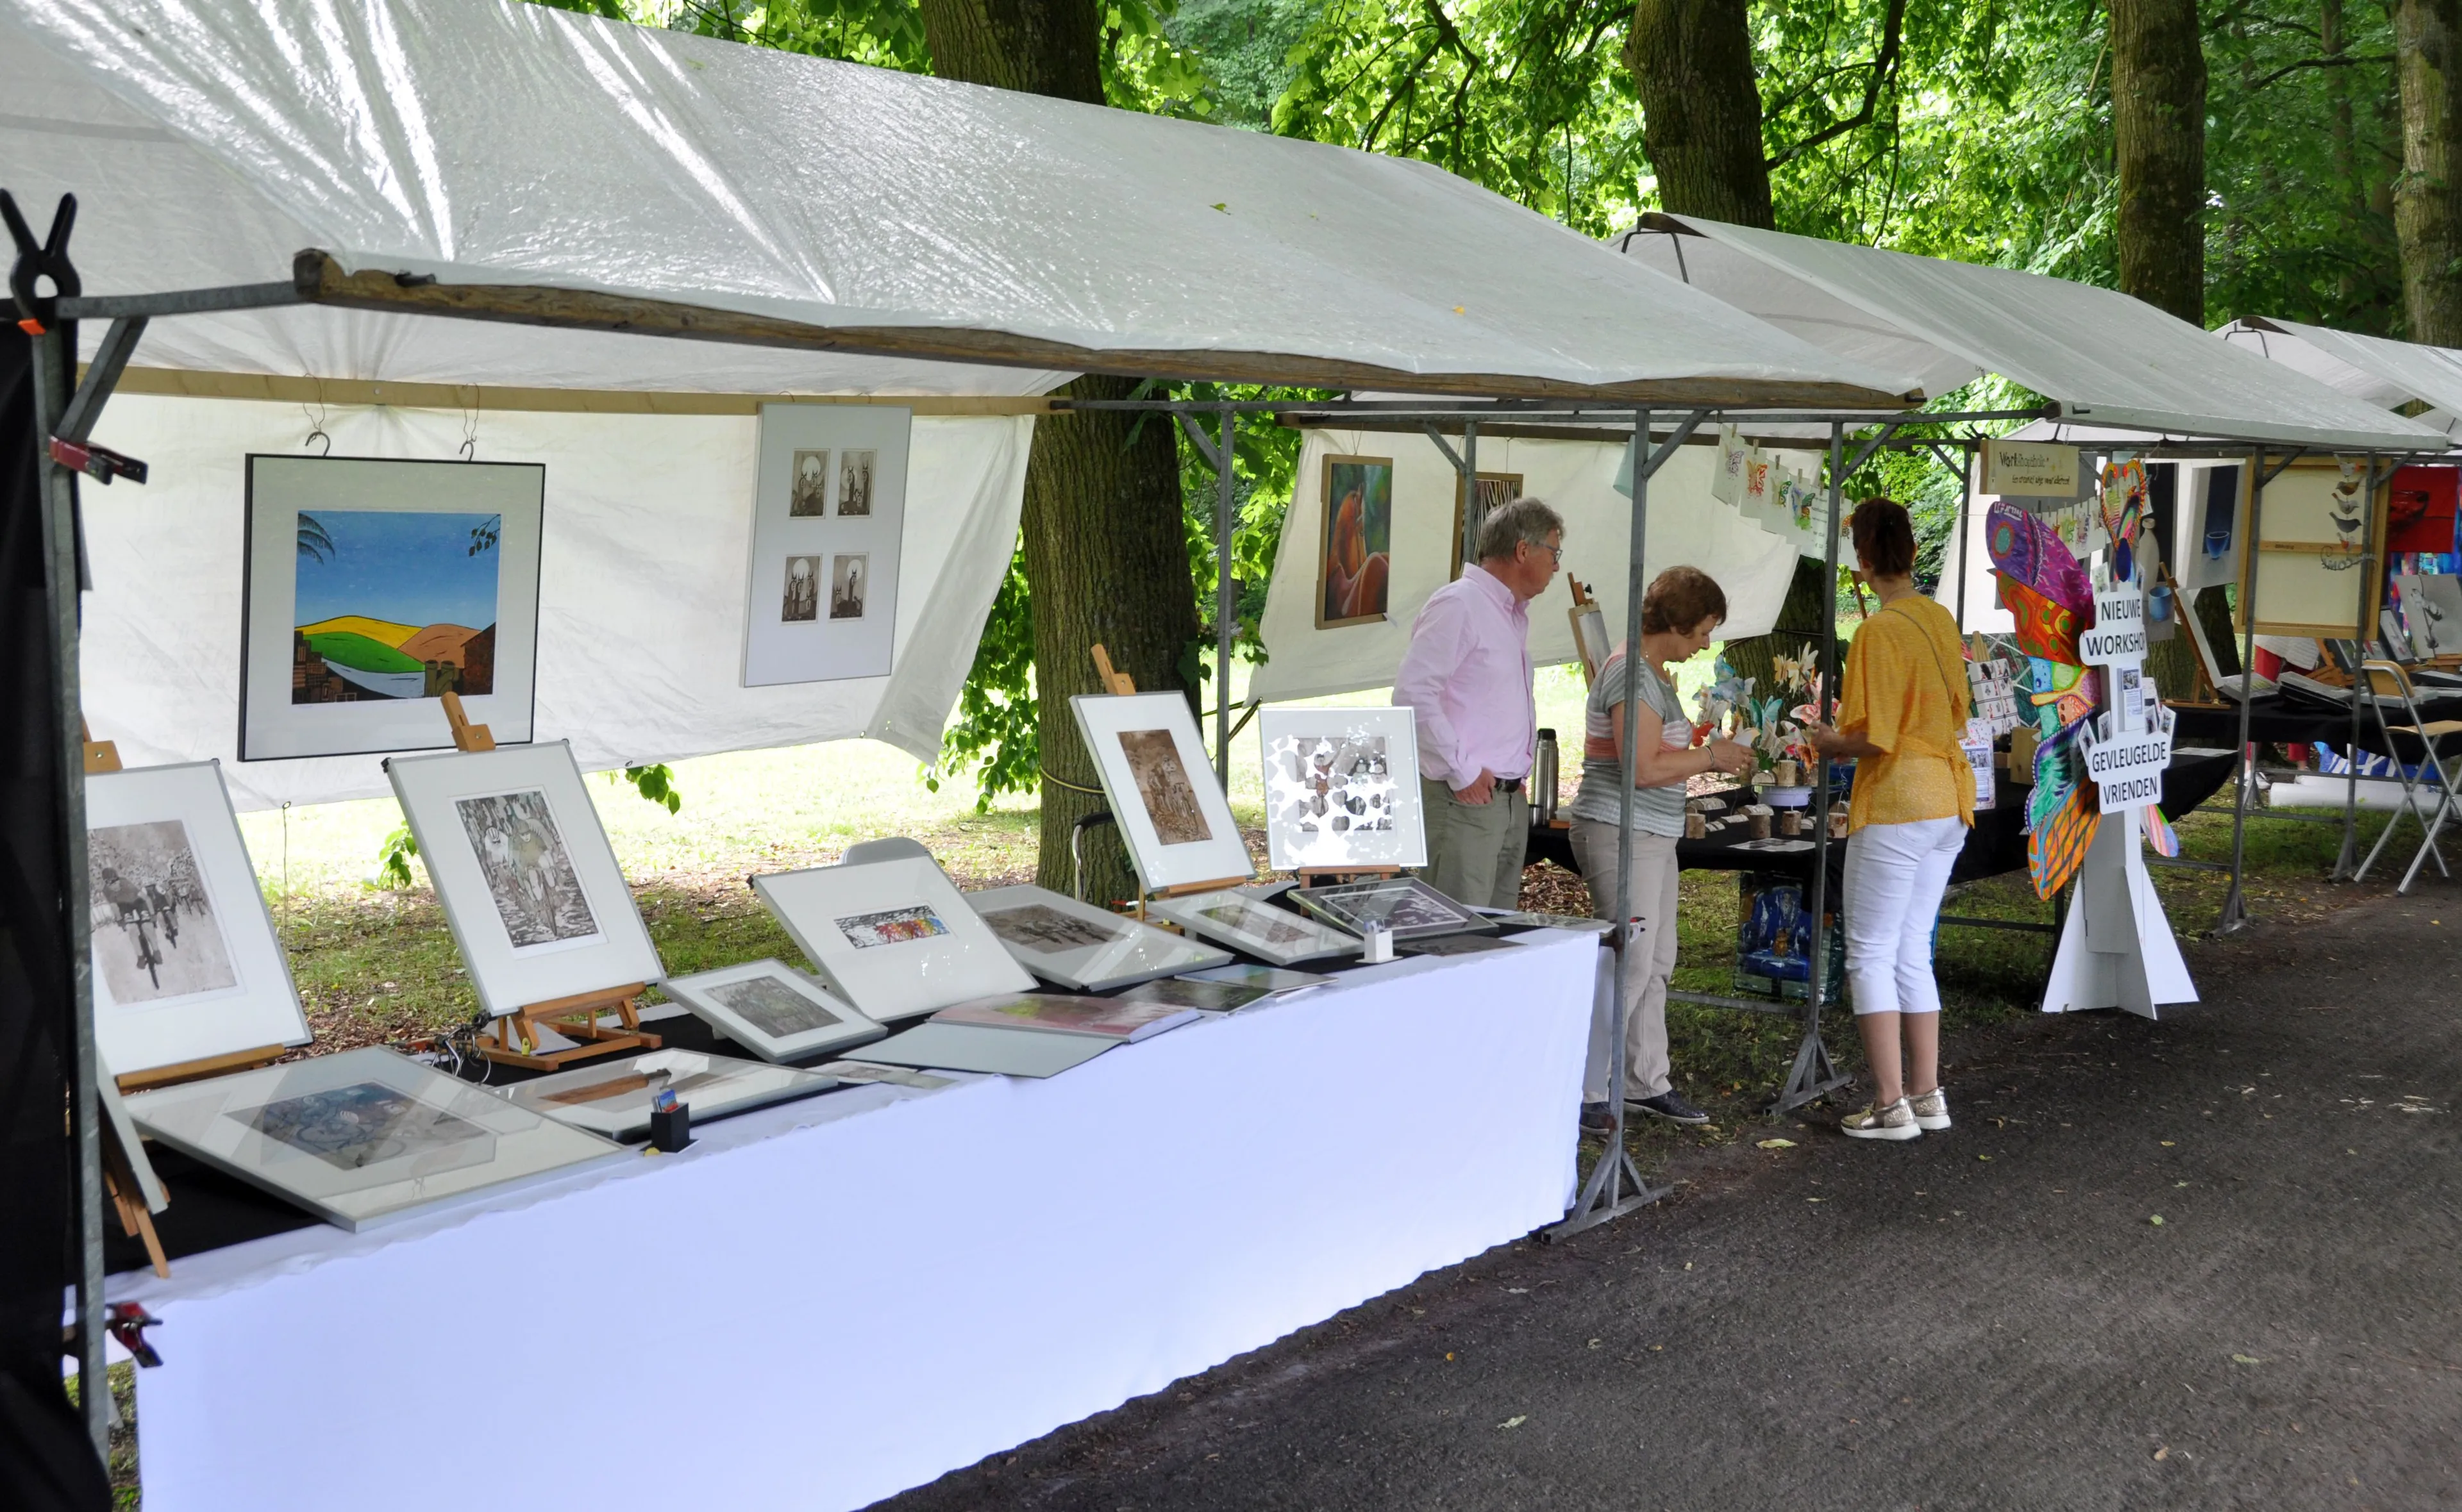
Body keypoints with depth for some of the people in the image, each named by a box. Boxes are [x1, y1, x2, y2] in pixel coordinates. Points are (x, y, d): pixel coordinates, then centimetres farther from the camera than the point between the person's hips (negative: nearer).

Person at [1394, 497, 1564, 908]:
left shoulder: (1515, 613, 18)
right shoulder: (1457, 605, -12)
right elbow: (1412, 694, -21)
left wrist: (1516, 774, 16)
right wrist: (1461, 772, -18)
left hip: (1511, 798, 10)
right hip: (1465, 799, -10)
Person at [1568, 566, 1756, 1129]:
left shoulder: (1653, 672, 15)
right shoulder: (1633, 673, -18)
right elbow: (1643, 768, -23)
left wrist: (1712, 757, 9)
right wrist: (1710, 756, -12)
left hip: (1652, 837, 11)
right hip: (1622, 834, -11)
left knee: (1657, 963, 14)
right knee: (1629, 966, -9)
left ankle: (1646, 1083, 22)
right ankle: (1583, 1094, -3)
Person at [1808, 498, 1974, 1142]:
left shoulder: (1879, 631, -16)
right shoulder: (1941, 619, 8)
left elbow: (1873, 739, -19)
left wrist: (1832, 742, 1)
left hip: (1895, 805, -8)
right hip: (1950, 799, 8)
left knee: (1871, 954, 0)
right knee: (1913, 951, 15)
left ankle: (1891, 1105, 1)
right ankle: (1927, 1094, 18)